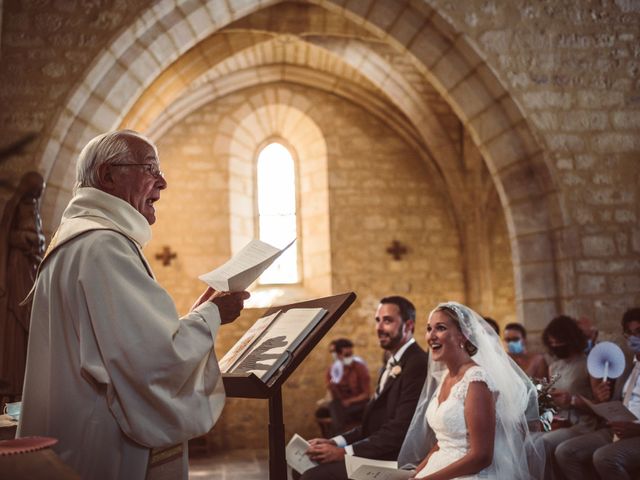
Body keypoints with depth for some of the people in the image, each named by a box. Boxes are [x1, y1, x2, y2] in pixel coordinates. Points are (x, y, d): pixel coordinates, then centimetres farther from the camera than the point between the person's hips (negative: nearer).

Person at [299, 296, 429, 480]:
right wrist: (335, 442, 1)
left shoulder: (418, 364, -14)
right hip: (375, 453, 9)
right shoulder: (394, 364, 18)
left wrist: (345, 452, -18)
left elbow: (400, 429, -20)